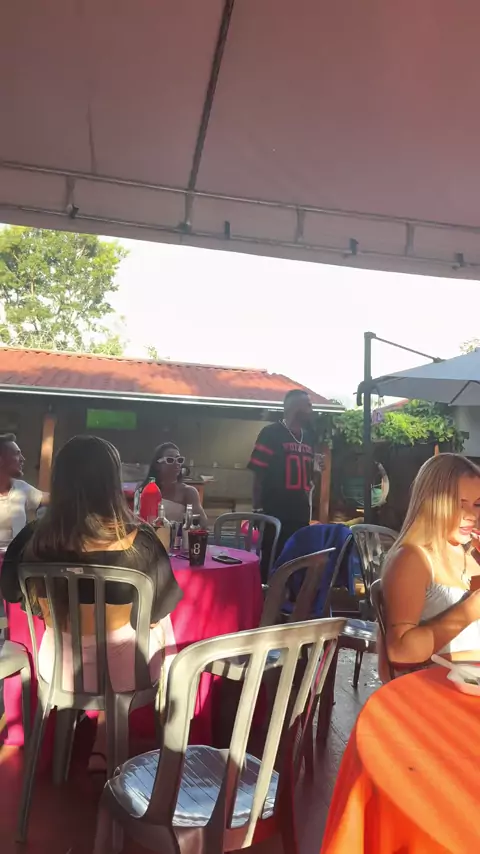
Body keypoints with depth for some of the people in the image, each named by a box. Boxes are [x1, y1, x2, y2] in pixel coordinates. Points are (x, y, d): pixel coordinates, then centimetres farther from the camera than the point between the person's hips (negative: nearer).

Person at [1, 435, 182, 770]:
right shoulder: (139, 539, -23)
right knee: (158, 627, 29)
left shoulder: (35, 537, -14)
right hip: (122, 671, -3)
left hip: (58, 669, 4)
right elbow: (158, 611, -8)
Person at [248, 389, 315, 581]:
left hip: (301, 515, 6)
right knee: (271, 563, 0)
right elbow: (259, 474, -9)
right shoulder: (271, 434, -7)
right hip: (275, 514, -6)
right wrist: (258, 509, -11)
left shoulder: (309, 437, 12)